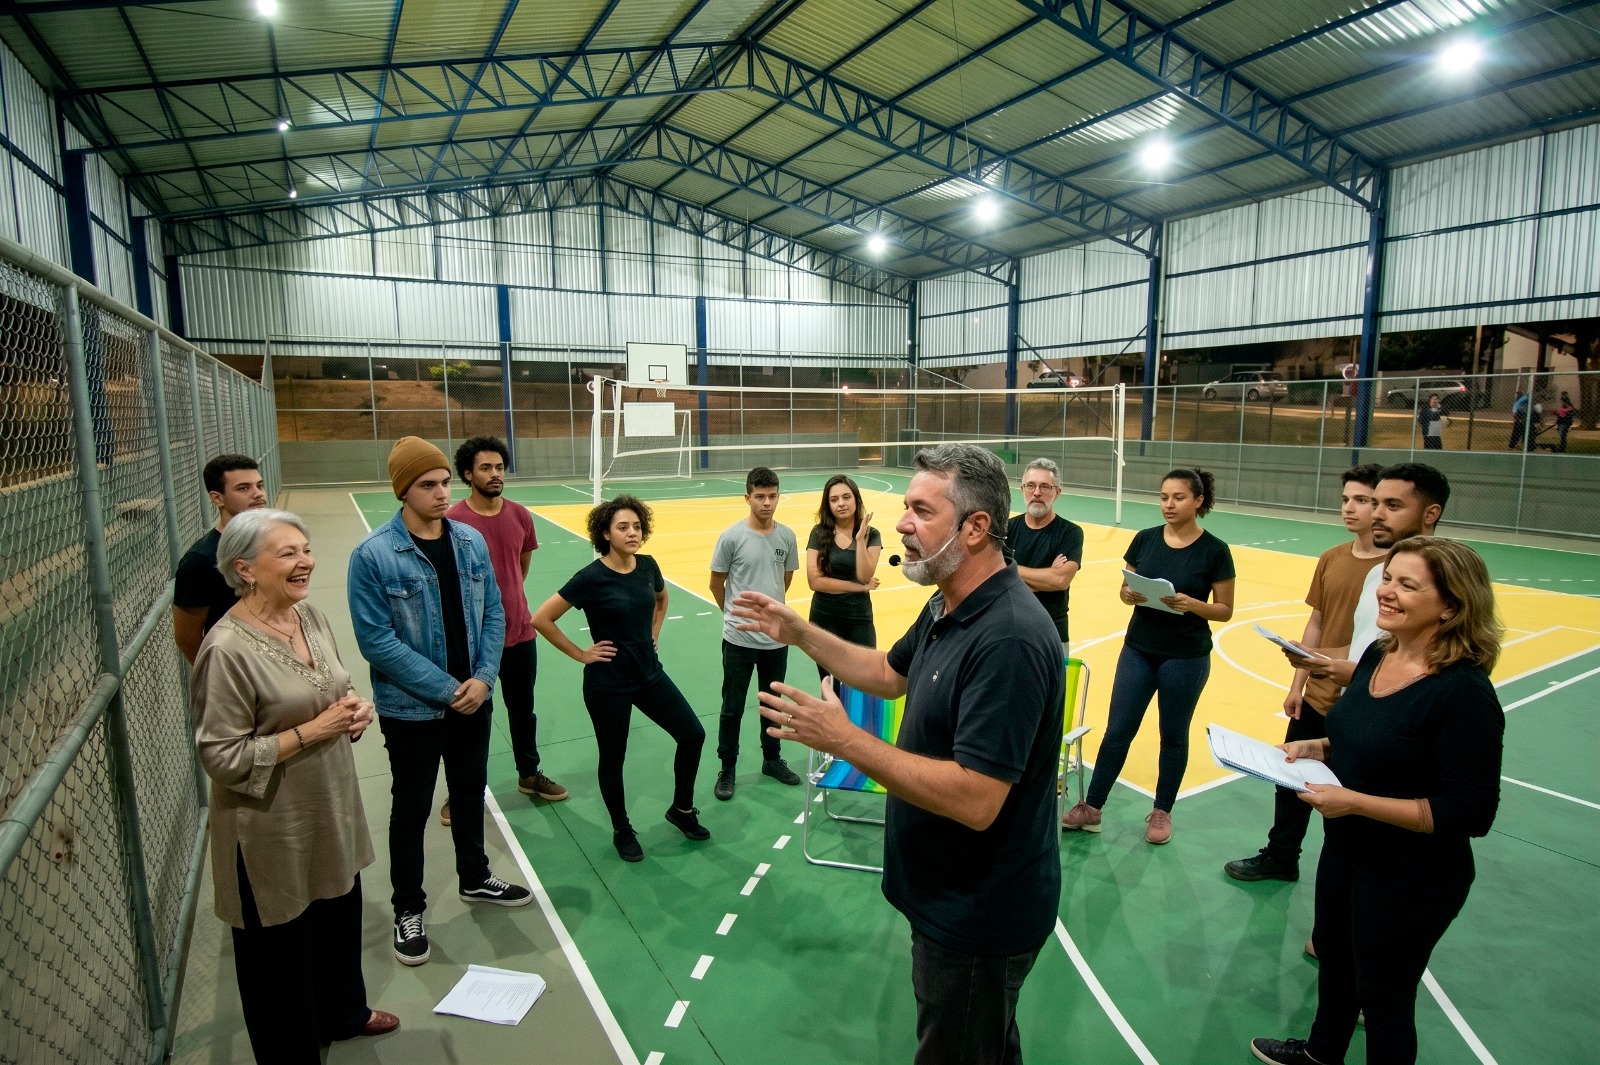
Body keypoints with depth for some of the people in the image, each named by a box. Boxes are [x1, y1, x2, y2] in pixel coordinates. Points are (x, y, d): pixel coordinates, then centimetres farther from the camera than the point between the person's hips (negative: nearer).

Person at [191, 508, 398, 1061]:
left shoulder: (311, 616, -2)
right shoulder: (228, 649, -24)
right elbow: (222, 756, -21)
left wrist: (353, 711, -7)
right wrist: (309, 732, -24)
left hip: (333, 809, 7)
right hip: (273, 830, -7)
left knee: (340, 922, 26)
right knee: (280, 951, 15)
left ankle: (344, 1012, 51)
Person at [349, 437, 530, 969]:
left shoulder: (471, 540, -2)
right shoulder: (373, 555, -17)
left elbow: (493, 613, 2)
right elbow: (376, 640, -18)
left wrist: (483, 677, -11)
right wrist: (446, 689, -19)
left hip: (473, 699, 5)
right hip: (411, 709, -4)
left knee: (470, 793, 21)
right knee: (412, 808, 12)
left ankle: (475, 879, 44)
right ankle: (408, 910, 33)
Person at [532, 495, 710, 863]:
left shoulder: (647, 566, -2)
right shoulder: (592, 577, -19)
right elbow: (541, 619, -17)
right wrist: (580, 654, -12)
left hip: (650, 673, 6)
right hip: (607, 684, -6)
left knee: (693, 734, 5)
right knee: (613, 758, 10)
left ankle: (682, 809, 28)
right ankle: (622, 831, 33)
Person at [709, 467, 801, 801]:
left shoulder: (787, 536, -2)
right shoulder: (732, 537, -13)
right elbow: (716, 583, -2)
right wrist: (734, 612, 9)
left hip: (776, 638, 4)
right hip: (739, 639, -4)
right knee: (733, 708, 8)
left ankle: (772, 760, 37)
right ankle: (727, 769, 24)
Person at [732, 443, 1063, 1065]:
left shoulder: (1009, 638, -32)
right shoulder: (948, 607, 1)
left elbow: (975, 801, -35)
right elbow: (891, 674, 17)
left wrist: (845, 741, -31)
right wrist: (799, 634, 9)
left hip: (979, 917, -9)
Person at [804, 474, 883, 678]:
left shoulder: (871, 535, -2)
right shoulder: (819, 534, -5)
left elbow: (865, 576, -14)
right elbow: (814, 581, -13)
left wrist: (860, 539, -21)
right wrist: (860, 587, -11)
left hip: (859, 619, 0)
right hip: (825, 618, 0)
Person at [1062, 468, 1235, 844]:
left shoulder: (1214, 551, -8)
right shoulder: (1145, 539, 0)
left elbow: (1225, 610, -4)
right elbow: (1125, 590, 7)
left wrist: (1192, 605, -23)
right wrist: (1130, 594, -15)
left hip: (1186, 657, -2)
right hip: (1138, 650, 3)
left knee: (1173, 735, 12)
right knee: (1117, 730, 6)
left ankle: (1161, 812, 30)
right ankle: (1091, 807, 18)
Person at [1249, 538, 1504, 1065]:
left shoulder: (1464, 693, -27)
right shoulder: (1377, 654, -4)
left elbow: (1471, 814, -25)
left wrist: (1355, 802, -28)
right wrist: (1317, 747, -5)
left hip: (1411, 879, -8)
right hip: (1345, 850, 8)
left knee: (1382, 997, 15)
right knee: (1333, 957, 29)